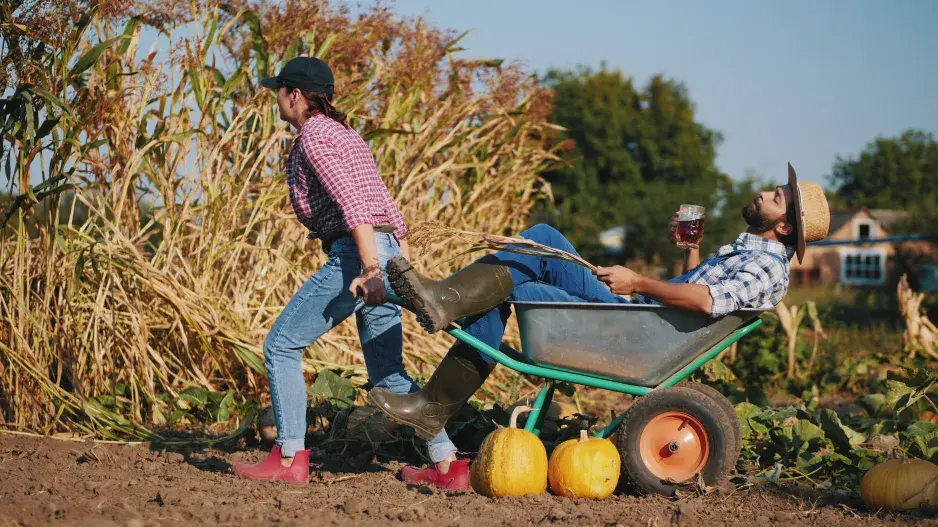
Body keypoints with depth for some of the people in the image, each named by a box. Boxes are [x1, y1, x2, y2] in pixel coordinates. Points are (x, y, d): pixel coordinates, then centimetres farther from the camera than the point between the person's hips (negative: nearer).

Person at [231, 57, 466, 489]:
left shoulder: (313, 137, -5)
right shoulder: (343, 133, 23)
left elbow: (352, 202, -19)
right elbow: (384, 201, 22)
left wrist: (369, 269, -26)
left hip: (355, 255, -9)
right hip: (387, 250, 9)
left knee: (281, 345, 1)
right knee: (387, 372, 13)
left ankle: (289, 460, 1)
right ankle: (447, 465, 9)